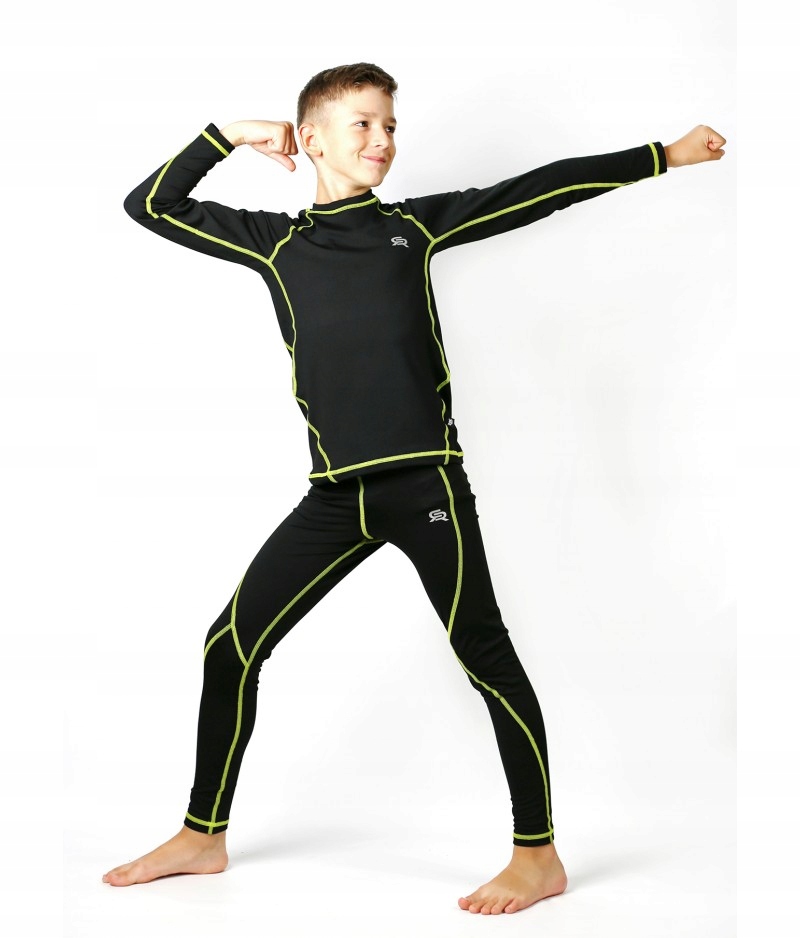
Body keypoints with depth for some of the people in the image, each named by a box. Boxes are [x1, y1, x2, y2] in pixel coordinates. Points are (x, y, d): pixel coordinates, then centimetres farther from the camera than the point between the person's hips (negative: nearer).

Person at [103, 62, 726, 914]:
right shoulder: (275, 243, 12)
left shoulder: (415, 224, 9)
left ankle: (538, 857, 9)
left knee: (484, 657, -3)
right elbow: (149, 207, 16)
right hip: (336, 496, 3)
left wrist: (664, 155, 10)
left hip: (425, 483, -2)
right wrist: (227, 137, 8)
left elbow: (540, 192, 9)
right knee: (231, 646, 5)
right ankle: (203, 835, 22)